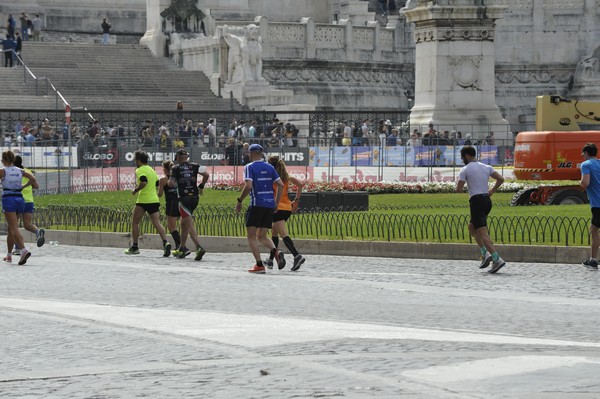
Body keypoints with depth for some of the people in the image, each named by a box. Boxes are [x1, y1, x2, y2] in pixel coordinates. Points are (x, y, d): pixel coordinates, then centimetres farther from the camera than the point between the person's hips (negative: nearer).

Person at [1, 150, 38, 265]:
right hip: (20, 199, 6)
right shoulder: (20, 171, 9)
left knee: (14, 229, -15)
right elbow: (32, 178, -1)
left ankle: (24, 250, -35)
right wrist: (24, 186, 15)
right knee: (11, 228, 19)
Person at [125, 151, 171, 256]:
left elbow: (144, 182, -24)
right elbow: (158, 183, 19)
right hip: (154, 200, 7)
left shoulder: (140, 170, -7)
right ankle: (165, 243, -23)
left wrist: (135, 190, -12)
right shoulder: (152, 170, 17)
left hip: (143, 201, -7)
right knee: (157, 224, -2)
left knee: (134, 223, 9)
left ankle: (135, 247, 11)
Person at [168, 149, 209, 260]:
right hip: (195, 197, 5)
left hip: (184, 198, -5)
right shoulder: (194, 166, 8)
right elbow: (206, 175, -5)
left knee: (189, 225, -10)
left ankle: (199, 247, -28)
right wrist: (201, 186, 9)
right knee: (184, 222, 21)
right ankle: (182, 249, 27)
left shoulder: (176, 168, -1)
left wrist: (171, 181, 13)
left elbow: (171, 184, -10)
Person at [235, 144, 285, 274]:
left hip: (257, 204, -6)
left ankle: (259, 265, -6)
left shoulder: (249, 167, -4)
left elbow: (248, 186, -16)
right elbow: (280, 185, 7)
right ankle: (276, 252, -13)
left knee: (251, 236, 4)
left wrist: (239, 201, -6)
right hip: (270, 205, 6)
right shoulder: (269, 167, 13)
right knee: (262, 236, 15)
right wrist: (276, 203, 13)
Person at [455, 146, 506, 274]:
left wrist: (458, 183, 13)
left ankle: (497, 259, -23)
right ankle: (485, 253, 9)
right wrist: (492, 190, 13)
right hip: (487, 200, 8)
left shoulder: (465, 169, -4)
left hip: (476, 201, -8)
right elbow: (501, 179, 6)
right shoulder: (486, 167, 14)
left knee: (482, 233, -10)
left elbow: (459, 189, -9)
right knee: (471, 227, 23)